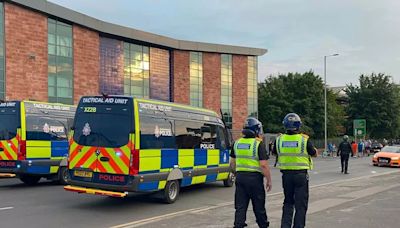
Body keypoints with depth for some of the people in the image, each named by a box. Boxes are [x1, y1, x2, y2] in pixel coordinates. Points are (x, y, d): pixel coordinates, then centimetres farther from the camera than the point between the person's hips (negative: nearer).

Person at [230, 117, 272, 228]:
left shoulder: (237, 143, 6)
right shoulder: (259, 144, -11)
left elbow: (232, 163, 12)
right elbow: (264, 165, -15)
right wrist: (269, 180, -6)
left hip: (240, 177, 4)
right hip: (255, 178, -4)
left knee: (240, 207, 7)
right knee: (259, 207, 11)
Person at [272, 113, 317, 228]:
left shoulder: (279, 139, -4)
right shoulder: (304, 139, -12)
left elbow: (275, 152, 14)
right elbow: (314, 154, 2)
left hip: (286, 174, 3)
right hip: (301, 174, -3)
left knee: (288, 202, 17)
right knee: (301, 204, 6)